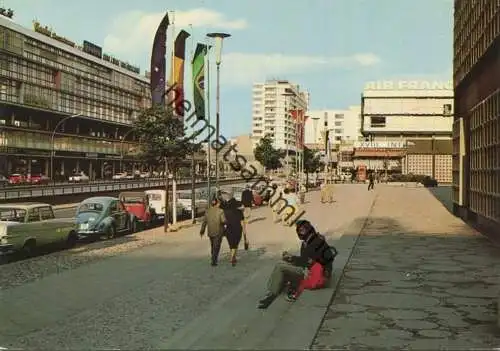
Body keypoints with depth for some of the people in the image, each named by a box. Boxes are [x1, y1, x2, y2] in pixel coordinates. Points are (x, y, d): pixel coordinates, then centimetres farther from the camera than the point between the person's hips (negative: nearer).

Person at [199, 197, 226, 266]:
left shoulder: (207, 211, 2)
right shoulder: (220, 211, -12)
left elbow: (204, 221, 6)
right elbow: (223, 220, -20)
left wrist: (202, 230, 16)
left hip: (210, 232, 5)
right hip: (218, 232, -5)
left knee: (212, 246, 21)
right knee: (216, 246, 3)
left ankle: (214, 259, 31)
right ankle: (214, 261, -2)